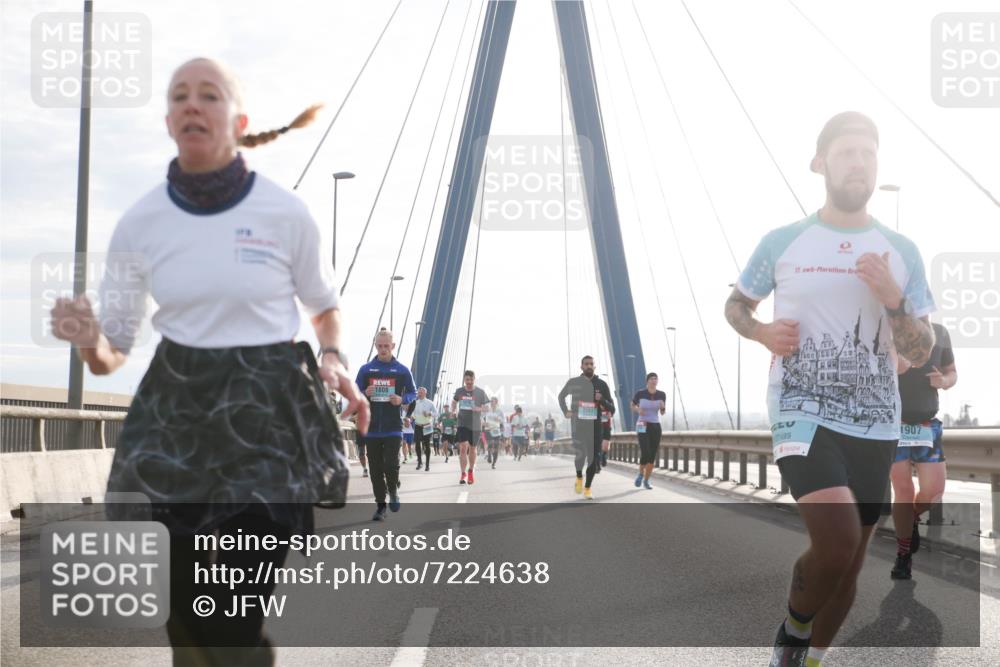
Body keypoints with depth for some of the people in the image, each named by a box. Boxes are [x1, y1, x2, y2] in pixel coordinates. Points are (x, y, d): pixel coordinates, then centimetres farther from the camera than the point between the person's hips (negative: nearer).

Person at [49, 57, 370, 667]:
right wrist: (89, 341, -20)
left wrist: (334, 360, -10)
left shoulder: (286, 213, -6)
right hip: (176, 415, 3)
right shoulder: (139, 224, 0)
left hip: (268, 414, -3)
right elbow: (112, 355, 4)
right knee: (186, 614, 8)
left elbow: (326, 306, 11)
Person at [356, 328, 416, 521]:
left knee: (391, 464, -11)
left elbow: (413, 393, 10)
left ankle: (393, 492, 19)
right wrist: (364, 394, -13)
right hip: (372, 427, 2)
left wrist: (402, 399, -11)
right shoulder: (365, 369, 6)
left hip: (393, 427, -2)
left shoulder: (402, 370, 4)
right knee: (376, 469, 4)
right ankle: (380, 506, 14)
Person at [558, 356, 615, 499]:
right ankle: (579, 477, 20)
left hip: (595, 426, 1)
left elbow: (612, 409, 3)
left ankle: (588, 488, 12)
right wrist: (565, 411, 6)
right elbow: (561, 396, 22)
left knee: (593, 457, -1)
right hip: (578, 424, -1)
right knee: (580, 453, -11)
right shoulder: (573, 382, 2)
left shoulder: (601, 384, 2)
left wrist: (602, 400, -17)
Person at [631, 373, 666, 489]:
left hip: (656, 427, 3)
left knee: (652, 456, 4)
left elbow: (662, 413, 10)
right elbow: (633, 406, 9)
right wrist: (638, 410, -15)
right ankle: (641, 474, 13)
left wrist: (663, 407, -14)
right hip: (642, 427, -3)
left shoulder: (662, 395, 0)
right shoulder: (640, 393, -8)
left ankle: (646, 480, 23)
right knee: (645, 454, -17)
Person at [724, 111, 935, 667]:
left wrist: (893, 301, -12)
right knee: (836, 541, -23)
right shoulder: (782, 243, 1)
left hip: (876, 423, 4)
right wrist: (763, 333, -6)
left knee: (850, 560, 9)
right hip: (803, 411, -4)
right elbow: (736, 305, 16)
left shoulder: (902, 252, 7)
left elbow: (921, 355, 7)